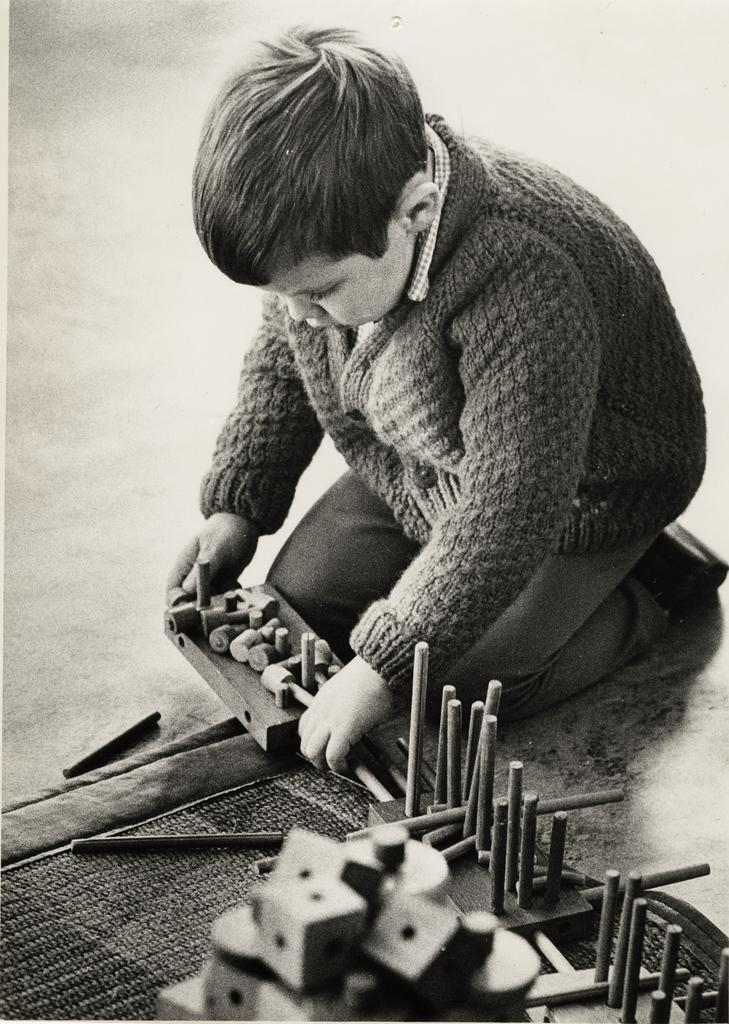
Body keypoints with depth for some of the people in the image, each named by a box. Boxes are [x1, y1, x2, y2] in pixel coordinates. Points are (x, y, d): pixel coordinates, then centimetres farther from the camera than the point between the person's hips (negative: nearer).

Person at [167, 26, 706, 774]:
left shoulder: (525, 290, -43)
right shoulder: (330, 229, -19)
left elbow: (511, 512, -39)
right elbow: (281, 362, 2)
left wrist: (382, 668, -36)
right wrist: (236, 507, -4)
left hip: (577, 493, -7)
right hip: (422, 468, 7)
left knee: (453, 688, -15)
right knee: (296, 602, 4)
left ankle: (635, 602, 8)